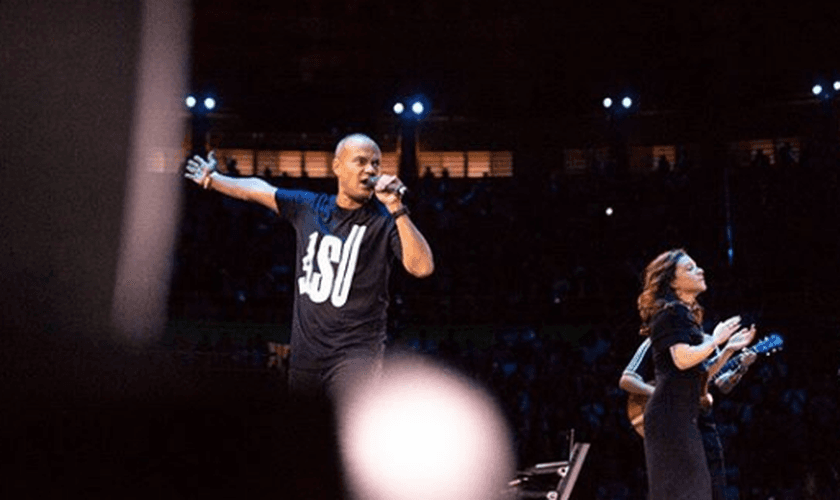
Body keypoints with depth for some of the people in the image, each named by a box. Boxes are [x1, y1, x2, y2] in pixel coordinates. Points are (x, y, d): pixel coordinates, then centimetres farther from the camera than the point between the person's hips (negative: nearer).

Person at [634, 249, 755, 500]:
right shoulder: (672, 312, -7)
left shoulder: (686, 315, 22)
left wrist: (729, 349, 15)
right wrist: (715, 340, -7)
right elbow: (682, 358, -21)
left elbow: (701, 373, 23)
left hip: (681, 415, 10)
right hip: (671, 414, -10)